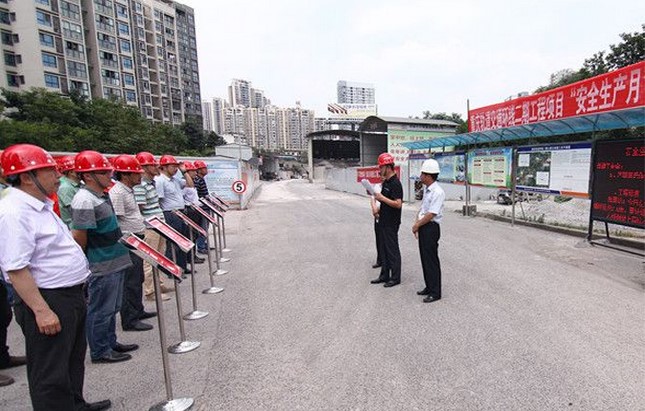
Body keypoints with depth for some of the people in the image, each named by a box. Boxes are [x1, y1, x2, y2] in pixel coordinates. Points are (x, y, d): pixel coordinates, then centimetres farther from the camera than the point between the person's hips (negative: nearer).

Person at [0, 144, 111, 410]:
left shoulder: (40, 205, 10)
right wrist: (41, 310, -26)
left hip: (70, 296, 10)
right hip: (47, 301, -10)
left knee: (74, 357, 25)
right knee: (51, 373, 7)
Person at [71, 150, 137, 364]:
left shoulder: (101, 195, 9)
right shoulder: (84, 200, -21)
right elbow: (79, 238, -20)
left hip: (114, 262, 9)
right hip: (101, 267, -9)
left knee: (111, 307, 21)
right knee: (100, 310, 7)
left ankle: (110, 342, 36)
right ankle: (99, 352, 23)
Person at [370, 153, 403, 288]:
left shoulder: (395, 183, -18)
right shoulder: (385, 182, 11)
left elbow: (398, 204, -25)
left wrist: (381, 198, -24)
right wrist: (379, 209, 14)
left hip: (391, 223, -9)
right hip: (383, 221, 9)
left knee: (392, 250, 1)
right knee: (383, 249, 15)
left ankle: (395, 278, 13)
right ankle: (384, 275, 25)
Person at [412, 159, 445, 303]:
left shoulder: (437, 192, -19)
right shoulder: (426, 189, 10)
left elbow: (431, 214, -22)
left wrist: (417, 225, -11)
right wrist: (417, 223, 7)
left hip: (431, 228, -9)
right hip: (423, 227, 9)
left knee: (431, 260, 0)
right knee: (424, 258, 16)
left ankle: (435, 292, 12)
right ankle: (429, 287, 30)